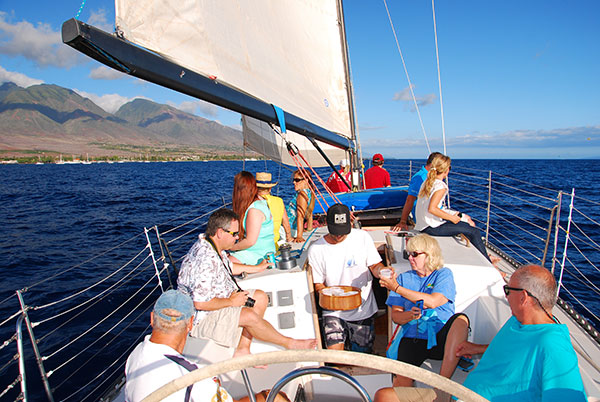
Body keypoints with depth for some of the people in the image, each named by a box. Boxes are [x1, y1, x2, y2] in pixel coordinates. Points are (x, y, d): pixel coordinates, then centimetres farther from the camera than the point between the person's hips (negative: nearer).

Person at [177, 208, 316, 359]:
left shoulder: (214, 247, 2)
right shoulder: (206, 260, -31)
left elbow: (229, 267, 23)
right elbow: (200, 303, -34)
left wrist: (257, 268, 30)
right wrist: (231, 301, -20)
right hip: (201, 318, -10)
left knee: (260, 297, 4)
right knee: (249, 315, -26)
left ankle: (242, 349, 2)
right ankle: (289, 343, -3)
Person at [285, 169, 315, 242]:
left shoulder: (302, 194, -22)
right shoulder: (309, 193, 6)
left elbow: (300, 217, -27)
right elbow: (309, 212, 16)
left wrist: (299, 237, -29)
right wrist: (309, 227, 26)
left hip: (291, 229, -10)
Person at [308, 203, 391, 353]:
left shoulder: (362, 237, -4)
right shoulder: (316, 249, -6)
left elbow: (375, 265, -1)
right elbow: (318, 284, 0)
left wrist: (381, 270, -24)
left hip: (363, 310, 1)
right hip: (334, 312, -1)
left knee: (361, 356, 10)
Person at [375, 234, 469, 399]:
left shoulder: (444, 274, 9)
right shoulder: (404, 278, 16)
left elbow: (432, 301, -10)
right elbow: (395, 315, 10)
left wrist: (397, 288, -7)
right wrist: (409, 315, -13)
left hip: (439, 338, 0)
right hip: (411, 338, 0)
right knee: (402, 383, -31)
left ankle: (443, 383, -33)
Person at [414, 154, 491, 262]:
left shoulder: (427, 182, 10)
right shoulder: (441, 186, -16)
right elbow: (432, 209, -28)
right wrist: (452, 218, -17)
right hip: (432, 227, -10)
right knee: (474, 232, -8)